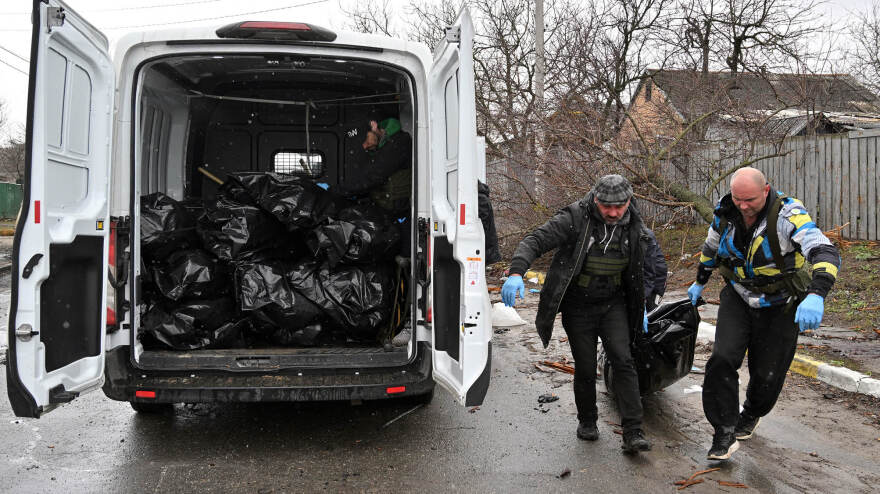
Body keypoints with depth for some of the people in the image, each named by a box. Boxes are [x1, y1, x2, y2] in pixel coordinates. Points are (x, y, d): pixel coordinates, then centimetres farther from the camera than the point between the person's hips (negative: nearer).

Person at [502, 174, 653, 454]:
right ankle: (587, 420, 29)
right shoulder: (575, 219, -17)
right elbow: (535, 241, -24)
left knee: (623, 361, -10)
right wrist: (516, 273, -41)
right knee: (585, 368, 5)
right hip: (578, 307, -2)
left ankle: (632, 433, -5)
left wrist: (640, 308, 19)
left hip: (613, 305, 3)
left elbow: (637, 272, 15)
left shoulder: (635, 229, -1)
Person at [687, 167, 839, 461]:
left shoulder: (787, 214, -26)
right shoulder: (726, 214, -10)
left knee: (767, 375, 8)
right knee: (722, 359, -16)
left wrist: (816, 295, -56)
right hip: (738, 299, 3)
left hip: (779, 306, -3)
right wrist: (699, 283, 24)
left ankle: (750, 416, 41)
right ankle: (725, 435, -5)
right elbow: (711, 249, 11)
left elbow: (825, 252, -38)